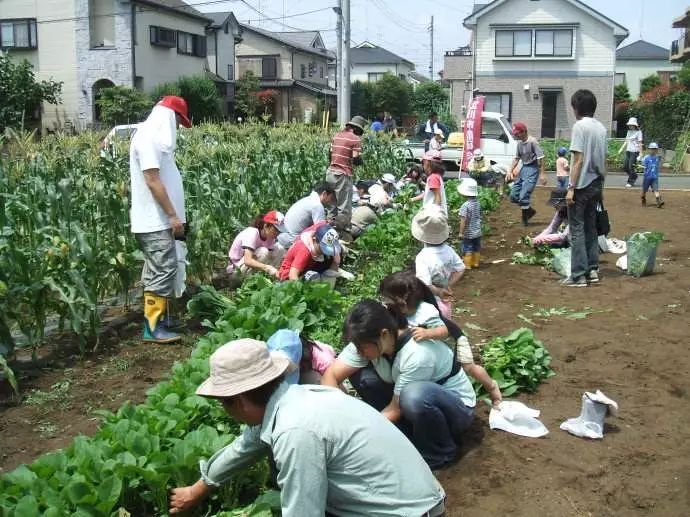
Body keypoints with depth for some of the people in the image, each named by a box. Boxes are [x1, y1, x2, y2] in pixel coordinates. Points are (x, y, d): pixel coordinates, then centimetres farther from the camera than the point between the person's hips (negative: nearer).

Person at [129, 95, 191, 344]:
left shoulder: (154, 137, 15)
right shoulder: (148, 138, -15)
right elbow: (152, 180, -20)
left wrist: (172, 214, 16)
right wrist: (173, 215, -19)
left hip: (157, 219, 10)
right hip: (154, 220, -10)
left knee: (157, 269, 14)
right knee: (164, 269, -10)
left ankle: (157, 316, 21)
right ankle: (152, 327, -6)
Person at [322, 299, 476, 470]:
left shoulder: (417, 354, -34)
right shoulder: (366, 342, -16)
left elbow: (395, 410, -26)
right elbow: (331, 375, -16)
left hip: (457, 408, -6)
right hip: (416, 404, 6)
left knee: (414, 395, -39)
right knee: (360, 374, -13)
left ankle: (440, 453, -10)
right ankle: (410, 436, 0)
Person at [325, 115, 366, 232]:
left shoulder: (337, 135, 12)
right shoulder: (355, 139, -8)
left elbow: (330, 154, 16)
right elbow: (356, 160, -13)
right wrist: (361, 162, 7)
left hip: (330, 172, 7)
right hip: (343, 175, -7)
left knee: (332, 205, 16)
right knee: (344, 208, -1)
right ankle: (341, 230, -2)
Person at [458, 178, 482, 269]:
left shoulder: (465, 205, -21)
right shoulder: (477, 203, -1)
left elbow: (463, 220, -21)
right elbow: (479, 217, 9)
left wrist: (461, 232, -14)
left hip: (468, 234, -7)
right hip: (477, 232, 7)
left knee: (467, 249, 4)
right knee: (476, 248, 18)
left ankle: (467, 265, 9)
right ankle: (476, 263, 30)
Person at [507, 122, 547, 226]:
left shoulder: (532, 141, -13)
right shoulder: (519, 143, 10)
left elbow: (540, 158, -17)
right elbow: (516, 158, 19)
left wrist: (542, 174, -21)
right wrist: (510, 171, 10)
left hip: (532, 169, -8)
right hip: (523, 169, 8)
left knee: (523, 196, -13)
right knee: (513, 195, 7)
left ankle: (525, 218, 4)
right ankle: (529, 210, 25)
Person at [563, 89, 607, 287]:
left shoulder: (580, 126, -12)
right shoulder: (601, 127, 10)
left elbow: (578, 160, -17)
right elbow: (604, 160, 13)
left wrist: (571, 188, -15)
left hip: (581, 185, -7)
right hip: (595, 185, 7)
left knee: (577, 230, -3)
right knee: (591, 228, 14)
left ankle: (578, 275, -3)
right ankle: (592, 270, 17)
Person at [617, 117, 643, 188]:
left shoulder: (638, 132, -6)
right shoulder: (629, 132, 14)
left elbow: (640, 143, -8)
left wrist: (641, 153, -13)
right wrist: (621, 149, 13)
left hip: (634, 151, -7)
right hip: (628, 151, 7)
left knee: (631, 167, -8)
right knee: (625, 167, 6)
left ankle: (630, 182, 3)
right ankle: (634, 176, 28)